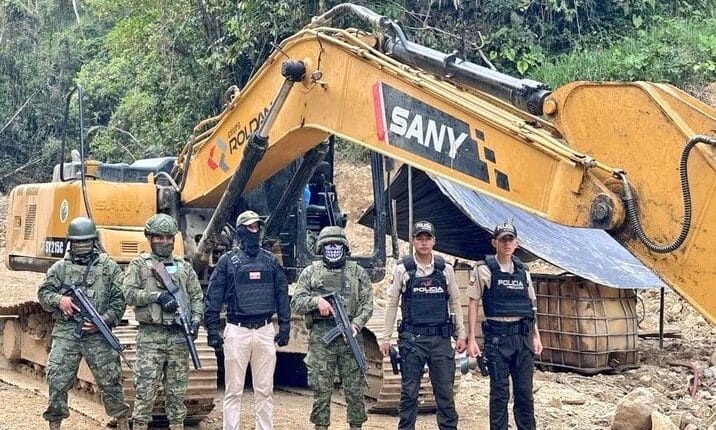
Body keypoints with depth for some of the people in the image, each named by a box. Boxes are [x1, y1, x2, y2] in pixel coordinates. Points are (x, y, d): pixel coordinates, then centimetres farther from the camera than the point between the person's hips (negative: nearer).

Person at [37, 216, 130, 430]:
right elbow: (43, 293, 10)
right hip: (65, 333, 1)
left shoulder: (110, 268, 6)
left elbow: (119, 300, 2)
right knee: (57, 380, -2)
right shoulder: (60, 268, 10)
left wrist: (103, 320, -12)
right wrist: (58, 299, -11)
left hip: (98, 334, -1)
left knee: (110, 381, 2)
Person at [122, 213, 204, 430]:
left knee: (177, 390, 7)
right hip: (150, 336, -3)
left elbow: (197, 297, 14)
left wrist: (195, 320, -3)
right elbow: (129, 293, -5)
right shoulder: (139, 264, 6)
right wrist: (157, 295, -15)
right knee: (145, 389, -4)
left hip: (179, 336, 3)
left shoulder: (184, 267, 15)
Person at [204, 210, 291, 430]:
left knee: (264, 390, 7)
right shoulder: (228, 260, 2)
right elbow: (213, 296, 0)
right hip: (237, 331, -2)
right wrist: (212, 329, -6)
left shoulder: (270, 260, 11)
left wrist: (285, 326, 5)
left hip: (265, 331, 3)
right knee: (233, 391, 2)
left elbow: (282, 294, 12)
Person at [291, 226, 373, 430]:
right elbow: (296, 303, 5)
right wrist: (316, 300, -13)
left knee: (354, 388, 3)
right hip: (320, 338, 0)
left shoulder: (358, 273, 10)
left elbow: (367, 304, 3)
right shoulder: (311, 272, 10)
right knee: (321, 389, 2)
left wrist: (356, 325, -13)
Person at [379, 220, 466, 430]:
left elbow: (455, 303, 10)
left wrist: (460, 334, 6)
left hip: (440, 338, 2)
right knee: (409, 392, 4)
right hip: (412, 339, -1)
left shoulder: (446, 269, 6)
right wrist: (386, 337, 0)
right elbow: (392, 305, 3)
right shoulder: (402, 269, 1)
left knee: (445, 391, 5)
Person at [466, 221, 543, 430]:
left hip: (522, 336, 4)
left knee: (525, 390, 7)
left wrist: (536, 336, 10)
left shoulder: (522, 271, 11)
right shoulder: (484, 270, -2)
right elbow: (473, 304, -3)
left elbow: (530, 306, 17)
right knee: (499, 391, 0)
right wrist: (471, 339, -8)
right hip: (497, 336, -4)